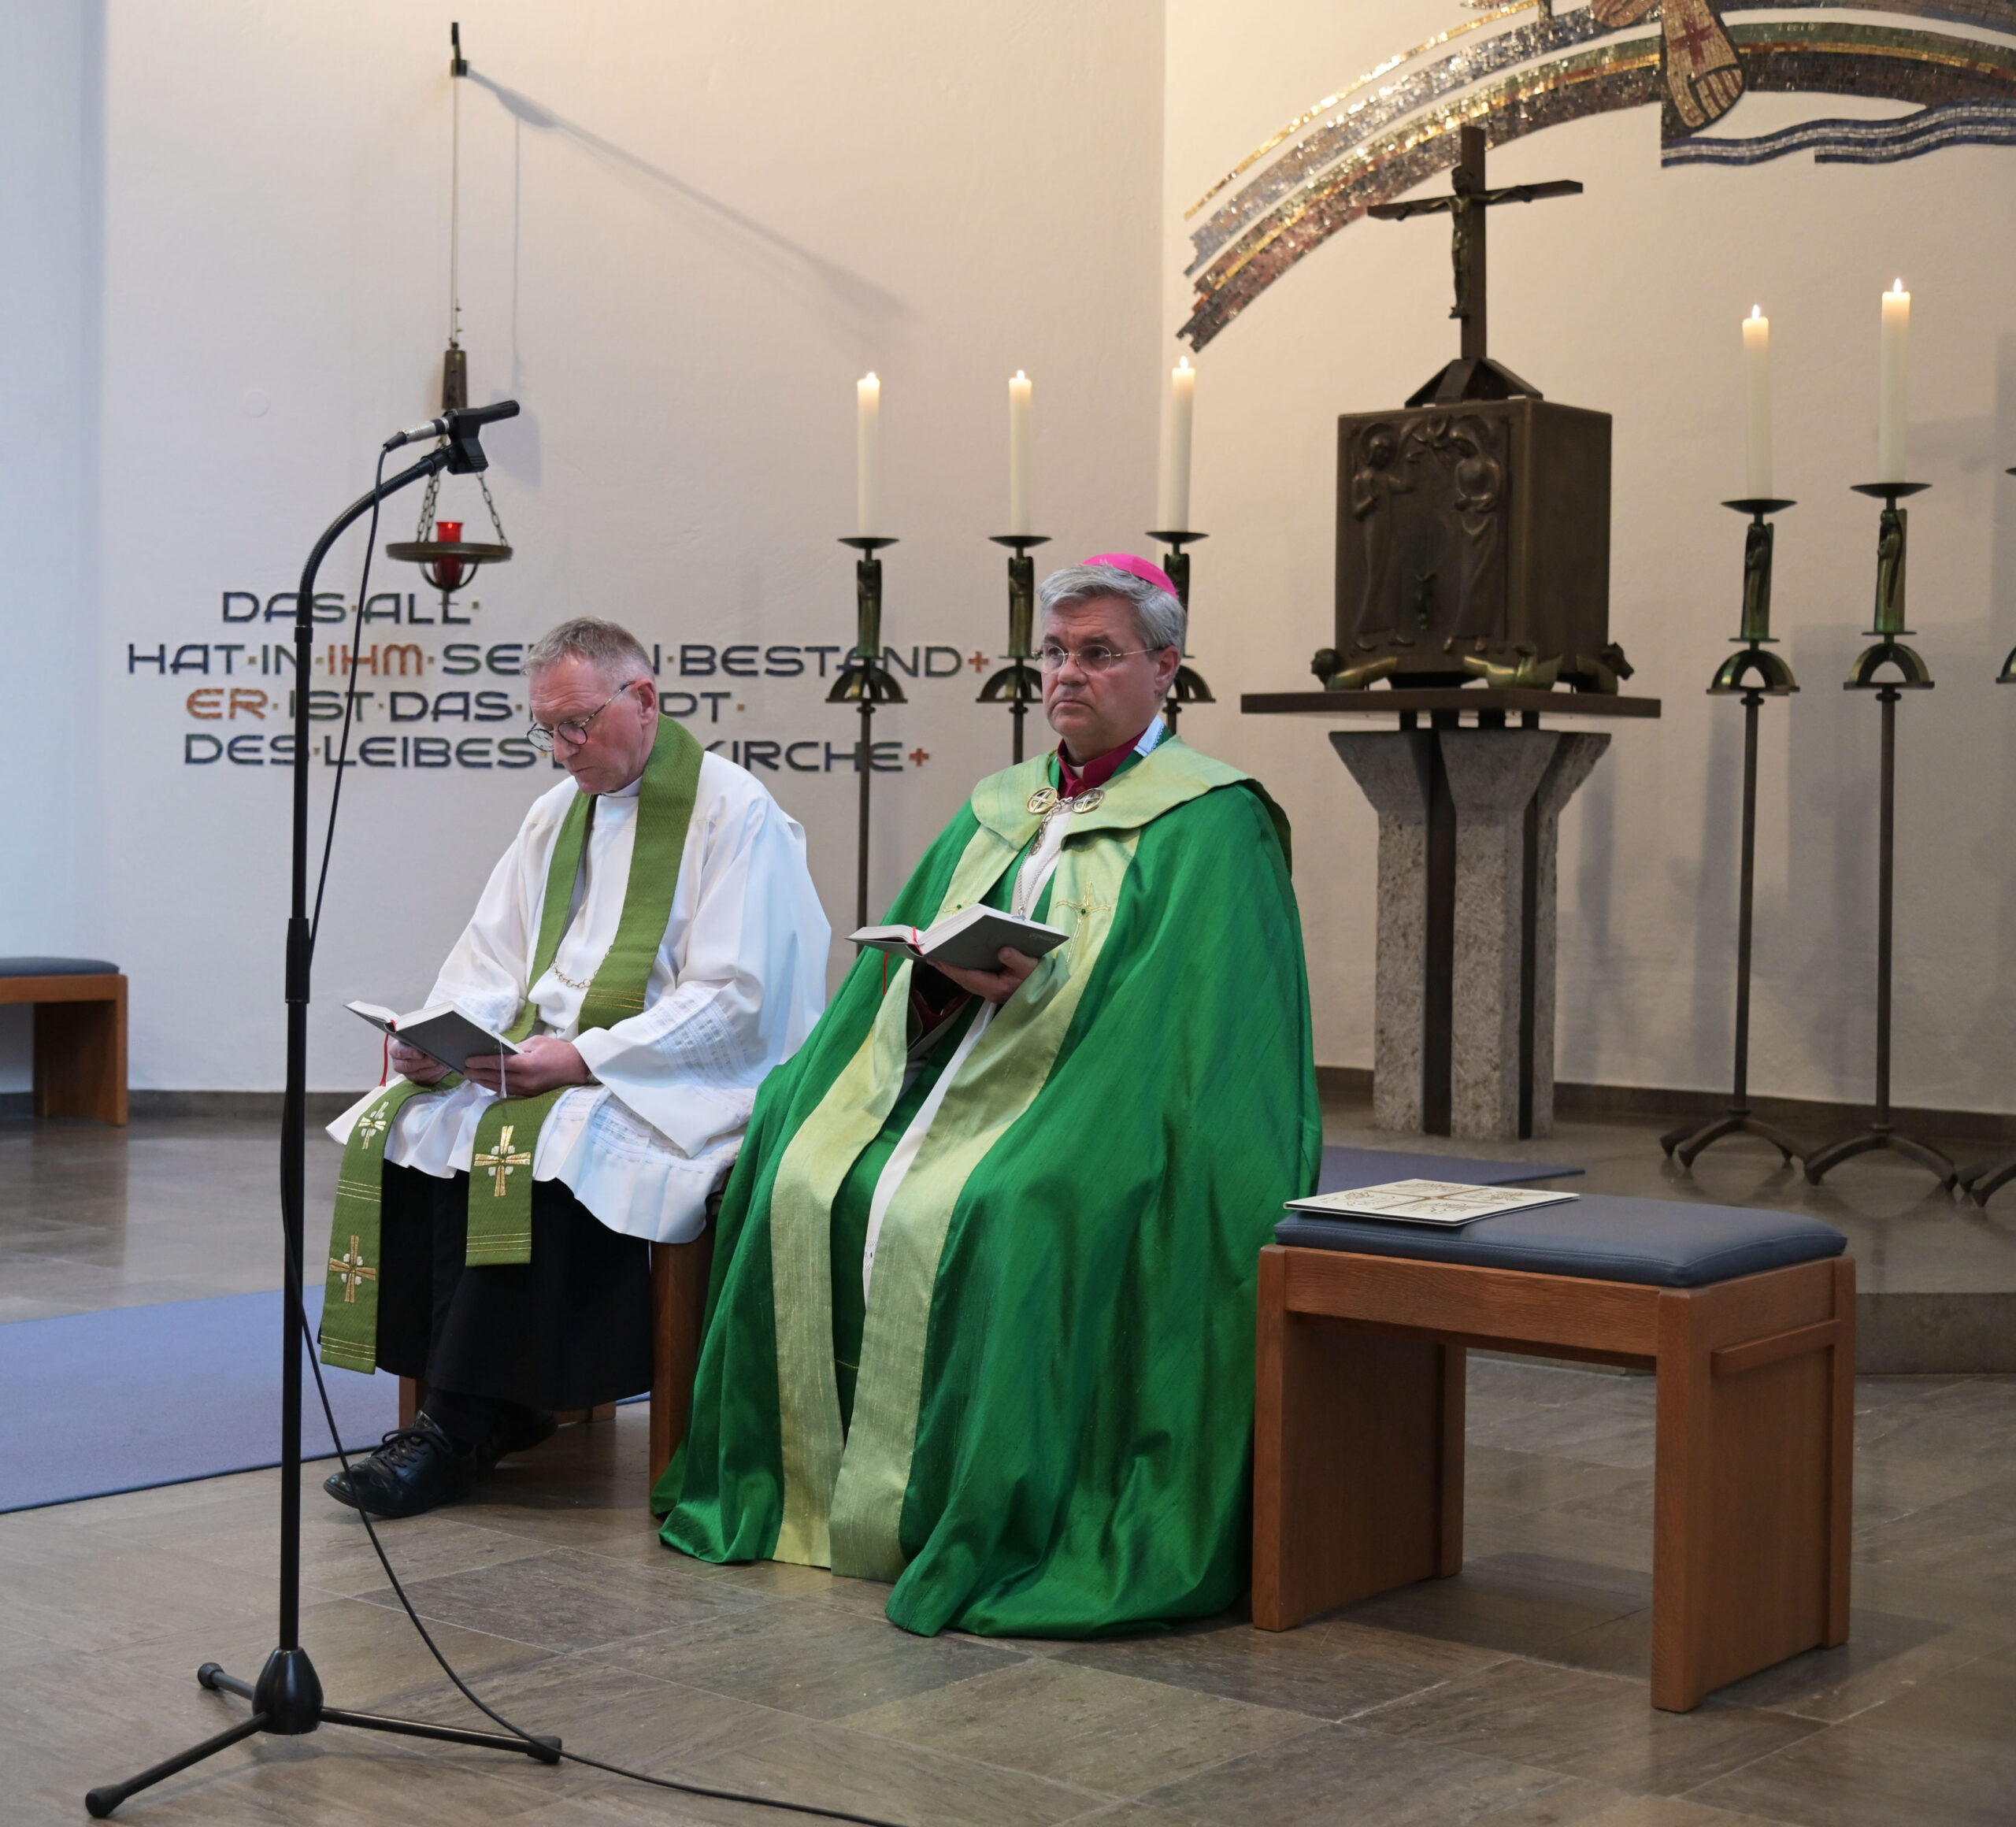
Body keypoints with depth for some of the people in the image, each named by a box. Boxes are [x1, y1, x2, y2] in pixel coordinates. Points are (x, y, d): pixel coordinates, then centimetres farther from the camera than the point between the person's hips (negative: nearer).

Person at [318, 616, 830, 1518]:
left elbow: (736, 1001, -15)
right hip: (544, 1061, 8)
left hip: (676, 1085, -7)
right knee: (398, 1125, -16)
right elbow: (492, 957, 17)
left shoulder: (734, 812, -7)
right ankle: (462, 1400, -15)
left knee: (529, 1145, -32)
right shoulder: (557, 811, 17)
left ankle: (466, 1427, -22)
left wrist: (583, 1056, -23)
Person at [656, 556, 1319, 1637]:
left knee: (983, 1215, -33)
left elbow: (1171, 1004, -14)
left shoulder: (1207, 822, -2)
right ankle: (814, 1491, -4)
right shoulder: (1000, 809, 20)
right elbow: (906, 972, 15)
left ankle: (988, 1534, -23)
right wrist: (943, 972, -7)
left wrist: (1033, 985, -24)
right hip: (947, 1080, 7)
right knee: (801, 1175, -13)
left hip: (1091, 1114, -7)